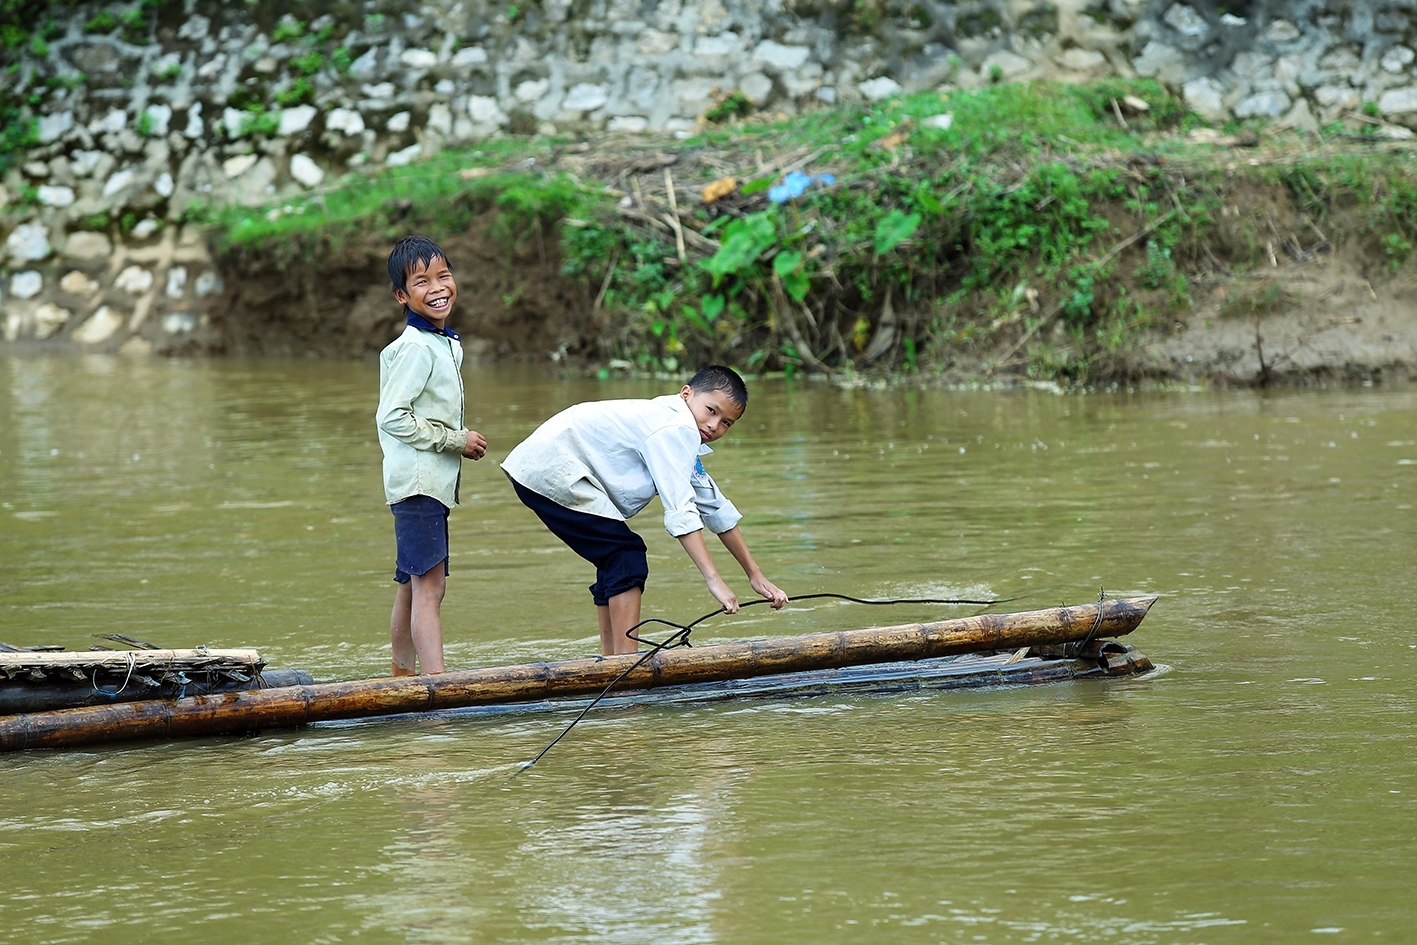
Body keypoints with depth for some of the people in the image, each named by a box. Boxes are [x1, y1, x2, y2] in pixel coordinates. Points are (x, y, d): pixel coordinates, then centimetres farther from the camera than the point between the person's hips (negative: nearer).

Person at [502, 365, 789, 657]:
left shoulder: (681, 435, 17)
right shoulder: (676, 430, -15)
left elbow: (717, 511, 22)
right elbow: (680, 511, -23)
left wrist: (755, 576, 22)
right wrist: (714, 580, -25)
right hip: (549, 471, -11)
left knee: (616, 562, 16)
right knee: (627, 558, -11)